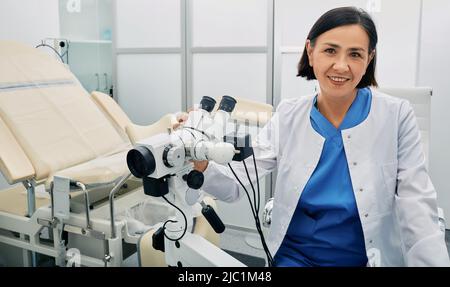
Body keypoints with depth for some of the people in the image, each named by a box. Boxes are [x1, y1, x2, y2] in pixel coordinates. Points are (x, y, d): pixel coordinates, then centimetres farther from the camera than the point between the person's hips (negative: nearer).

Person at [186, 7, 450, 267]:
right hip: (294, 257, 0)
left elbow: (418, 216, -9)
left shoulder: (397, 116, -11)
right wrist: (201, 165, -28)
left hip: (371, 259, 1)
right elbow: (235, 184, -9)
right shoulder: (288, 116, -5)